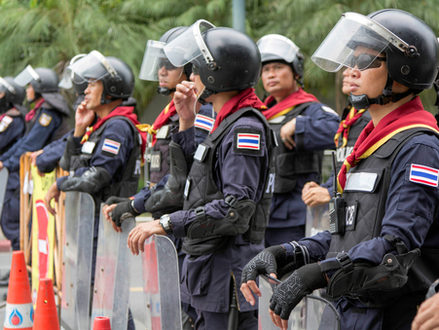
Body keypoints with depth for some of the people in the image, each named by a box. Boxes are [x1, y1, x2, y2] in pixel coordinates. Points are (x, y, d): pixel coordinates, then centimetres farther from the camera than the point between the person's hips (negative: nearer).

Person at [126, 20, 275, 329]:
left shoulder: (245, 129, -16)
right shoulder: (227, 124, 17)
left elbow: (236, 209, -24)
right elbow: (198, 177, 26)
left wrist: (168, 223, -23)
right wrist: (187, 122, 19)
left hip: (229, 275, -10)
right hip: (211, 270, 10)